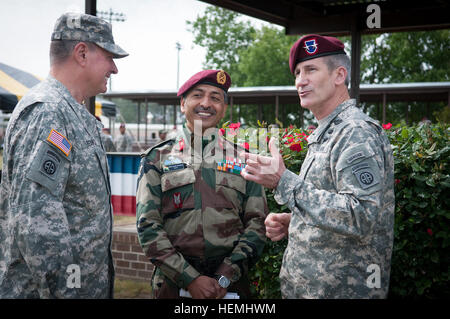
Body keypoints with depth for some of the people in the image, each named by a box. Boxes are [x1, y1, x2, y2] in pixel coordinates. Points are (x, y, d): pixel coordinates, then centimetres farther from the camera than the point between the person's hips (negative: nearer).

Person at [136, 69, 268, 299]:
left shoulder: (243, 159, 7)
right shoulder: (158, 159, 3)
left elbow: (257, 222, 2)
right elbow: (147, 226, -4)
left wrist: (225, 277, -10)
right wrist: (191, 279, -13)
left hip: (231, 284, 1)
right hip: (173, 284, -1)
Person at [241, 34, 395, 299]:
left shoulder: (358, 132, -17)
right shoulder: (324, 134, 14)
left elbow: (361, 217, -28)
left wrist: (284, 182, -27)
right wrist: (292, 222, 3)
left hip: (344, 290, -9)